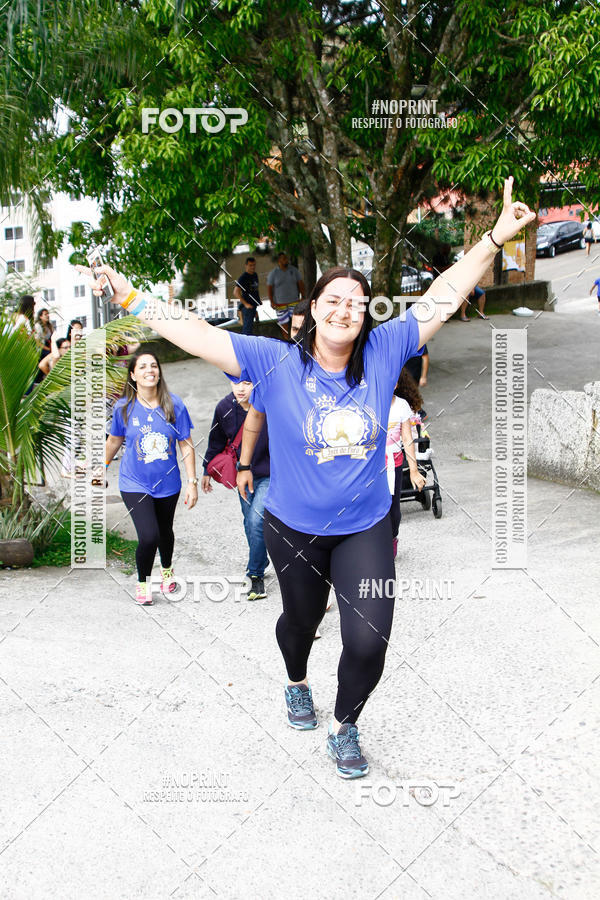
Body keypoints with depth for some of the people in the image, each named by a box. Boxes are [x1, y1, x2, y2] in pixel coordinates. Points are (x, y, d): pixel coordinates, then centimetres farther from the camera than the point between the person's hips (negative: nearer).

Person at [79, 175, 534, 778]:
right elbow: (196, 335, -17)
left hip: (366, 528, 1)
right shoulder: (275, 362, -13)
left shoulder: (384, 353, -8)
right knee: (301, 619, 23)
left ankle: (345, 726, 23)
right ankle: (296, 683, 59)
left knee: (368, 640, -7)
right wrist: (128, 297, -24)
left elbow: (444, 296, -7)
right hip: (294, 529, 0)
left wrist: (496, 237, -10)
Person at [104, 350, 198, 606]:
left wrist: (192, 482, -6)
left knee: (165, 531, 20)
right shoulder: (124, 407, -9)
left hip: (167, 484, 2)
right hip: (135, 484, -2)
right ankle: (142, 581, 12)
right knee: (149, 536, -16)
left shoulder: (174, 404, -10)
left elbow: (186, 444, -4)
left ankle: (167, 568, 52)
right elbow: (114, 441, 7)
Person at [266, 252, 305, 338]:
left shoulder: (293, 270, 3)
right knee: (284, 323, 3)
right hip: (280, 303, -1)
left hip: (294, 301, 1)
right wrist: (271, 301, -10)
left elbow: (300, 283, 7)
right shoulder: (273, 273, -2)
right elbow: (269, 288, -2)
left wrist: (303, 297, 2)